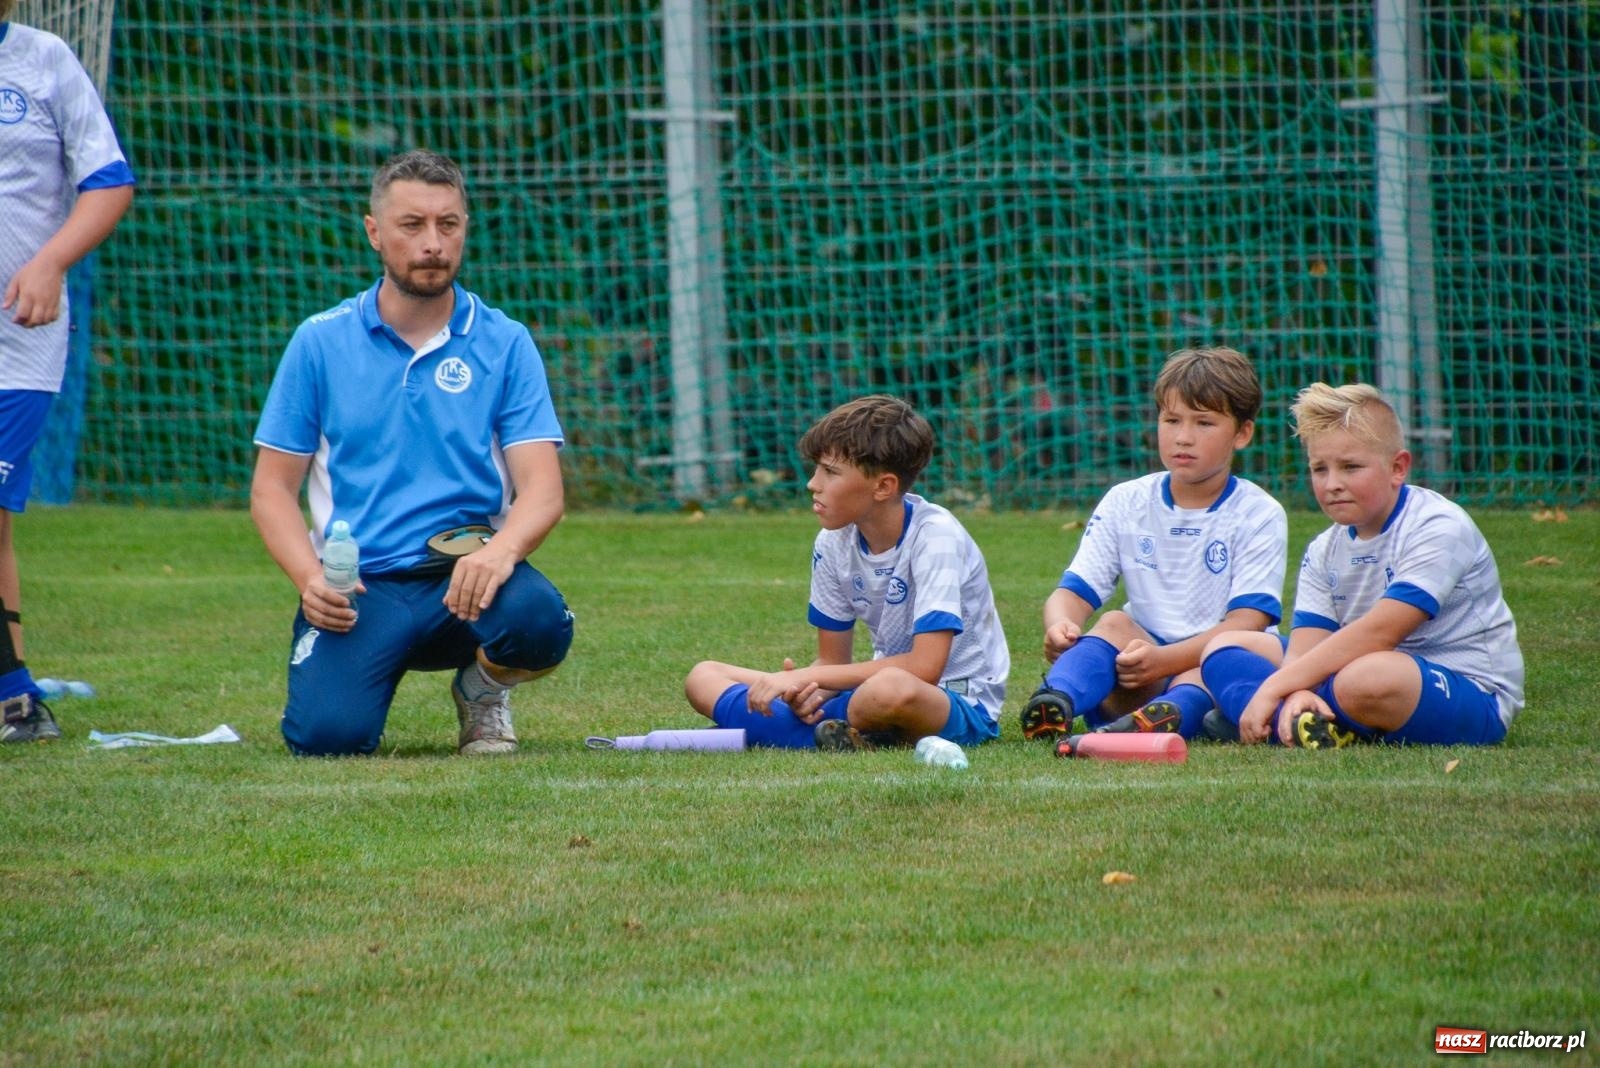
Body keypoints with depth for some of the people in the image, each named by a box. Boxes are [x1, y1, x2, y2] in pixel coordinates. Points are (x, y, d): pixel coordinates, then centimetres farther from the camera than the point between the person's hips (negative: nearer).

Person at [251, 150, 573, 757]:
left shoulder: (505, 344, 5)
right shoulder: (320, 342, 6)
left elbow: (542, 490, -3)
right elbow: (272, 488, 7)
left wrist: (500, 549, -26)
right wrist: (310, 577, -13)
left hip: (465, 573, 0)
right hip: (356, 588, 0)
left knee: (539, 622, -34)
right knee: (326, 734, -26)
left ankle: (484, 691, 3)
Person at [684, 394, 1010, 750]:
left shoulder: (936, 535, -18)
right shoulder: (833, 543, 1)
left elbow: (925, 667, -26)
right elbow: (833, 660, 9)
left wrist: (808, 676, -23)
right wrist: (808, 690, -17)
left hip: (962, 705, -8)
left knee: (893, 690, -45)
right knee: (703, 677, -1)